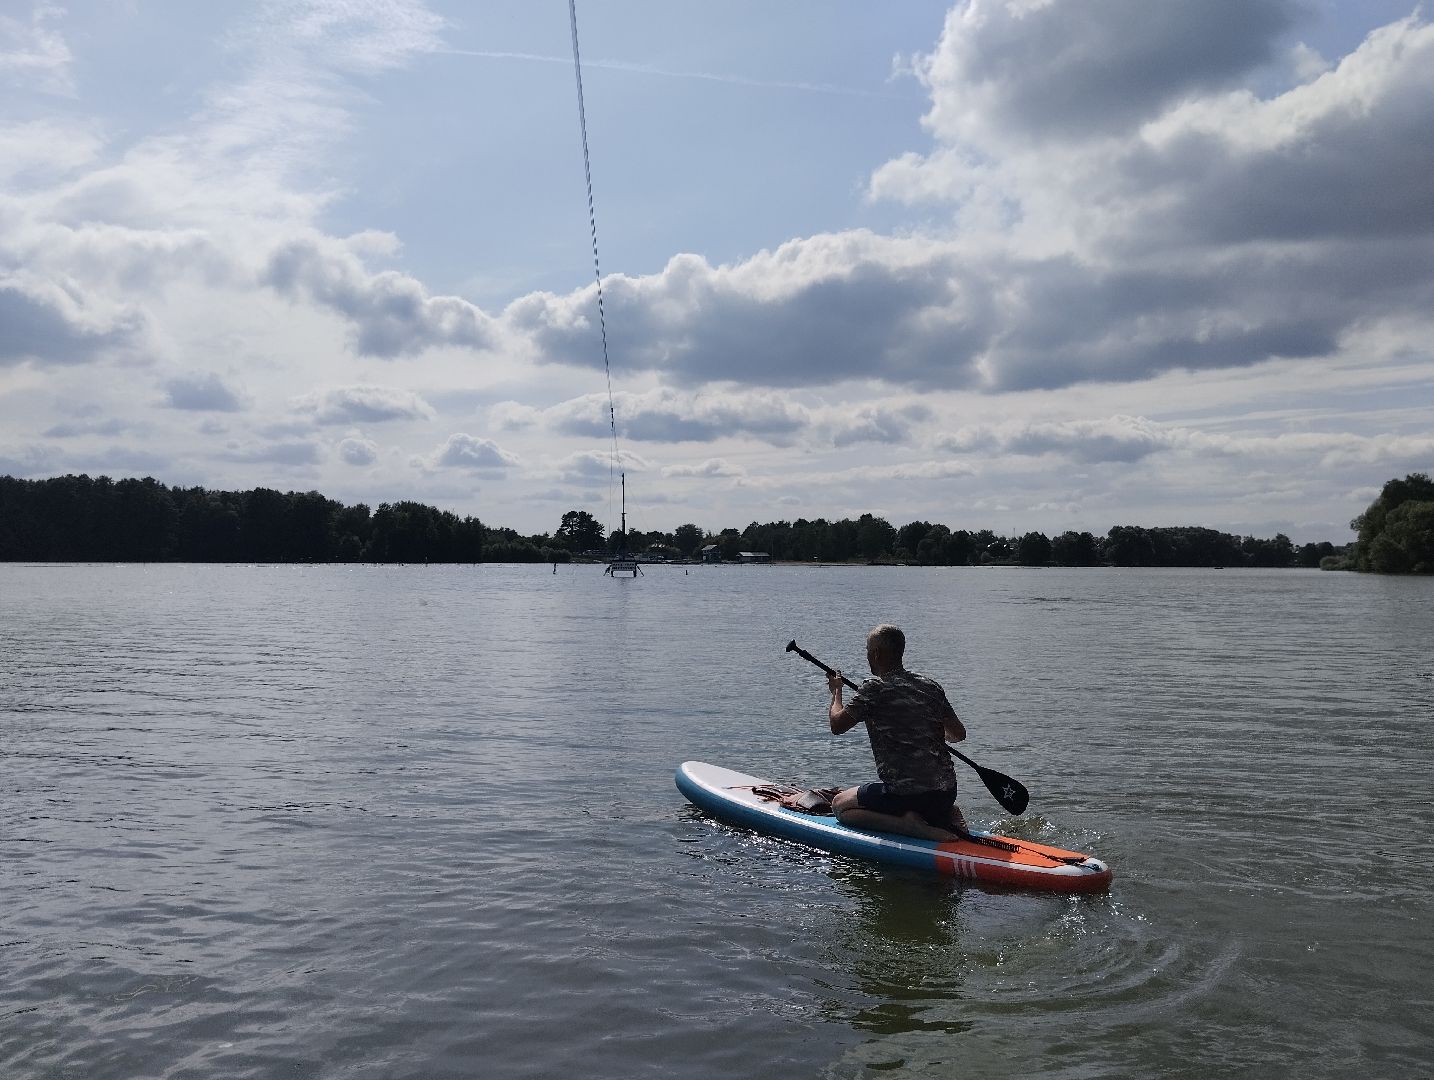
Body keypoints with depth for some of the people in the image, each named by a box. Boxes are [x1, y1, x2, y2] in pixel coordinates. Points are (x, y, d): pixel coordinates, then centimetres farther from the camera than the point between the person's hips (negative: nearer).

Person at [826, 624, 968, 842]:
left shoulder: (874, 688, -11)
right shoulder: (931, 686, 6)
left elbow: (837, 725, -6)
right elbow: (959, 734, 11)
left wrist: (836, 691, 13)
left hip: (903, 794, -6)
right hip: (946, 791, 6)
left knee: (839, 805, 14)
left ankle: (906, 824, -6)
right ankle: (948, 817, 6)